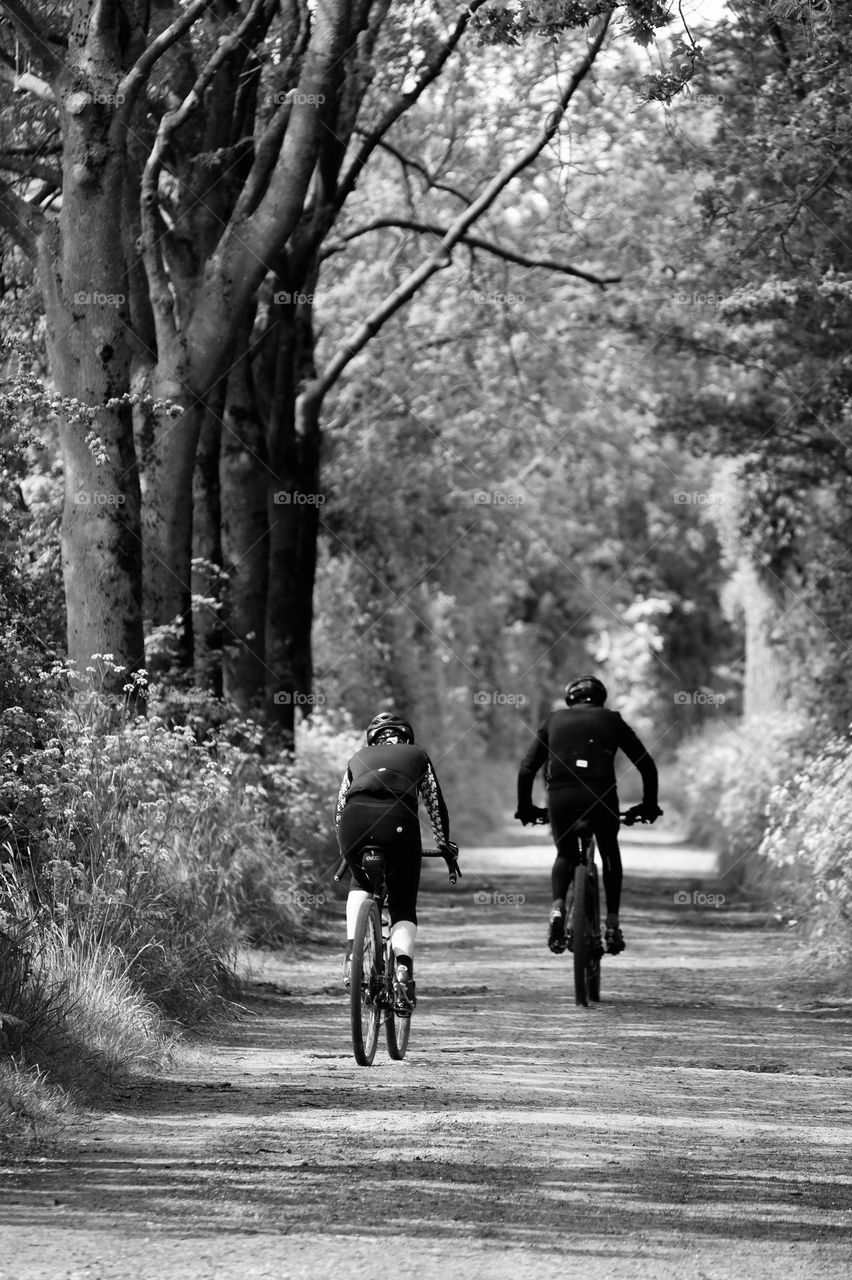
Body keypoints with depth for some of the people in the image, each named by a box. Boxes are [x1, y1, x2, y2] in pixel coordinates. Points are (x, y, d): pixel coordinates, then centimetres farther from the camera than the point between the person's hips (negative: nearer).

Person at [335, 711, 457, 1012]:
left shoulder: (359, 758, 34)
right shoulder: (417, 756, 31)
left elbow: (339, 810, 34)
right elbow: (435, 805, 31)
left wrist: (345, 851, 47)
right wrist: (444, 844, 46)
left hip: (355, 819, 2)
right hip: (399, 822, -2)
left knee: (360, 883, 31)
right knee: (404, 907, 9)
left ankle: (352, 953, 11)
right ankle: (403, 968, -17)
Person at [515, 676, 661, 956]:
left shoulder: (554, 720, 23)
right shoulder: (611, 720, 21)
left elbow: (526, 769, 18)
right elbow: (647, 765, 18)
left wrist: (525, 808, 28)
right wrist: (649, 805, 27)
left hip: (560, 796, 1)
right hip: (601, 794, -1)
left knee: (565, 855, 24)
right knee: (610, 856, 25)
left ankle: (558, 909, -2)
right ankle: (612, 926, 19)